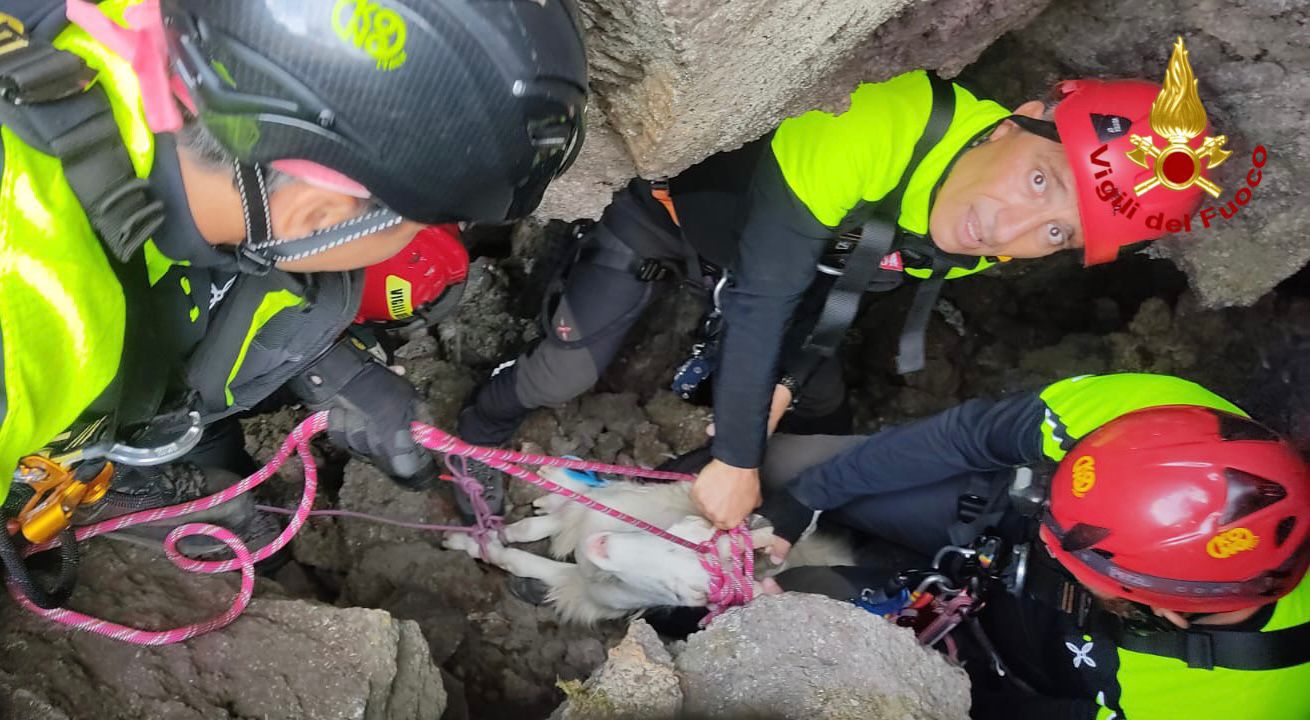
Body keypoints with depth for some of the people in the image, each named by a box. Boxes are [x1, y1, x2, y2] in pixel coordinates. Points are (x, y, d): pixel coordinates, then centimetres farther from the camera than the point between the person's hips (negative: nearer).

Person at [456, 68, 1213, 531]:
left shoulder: (979, 243, -18)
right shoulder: (881, 128, -43)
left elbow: (850, 281, 0)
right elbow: (763, 296, -37)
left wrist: (786, 381, -8)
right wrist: (735, 461, -29)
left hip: (774, 245, 6)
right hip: (674, 208, -6)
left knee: (825, 399, 9)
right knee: (568, 374, -12)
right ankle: (474, 443, 20)